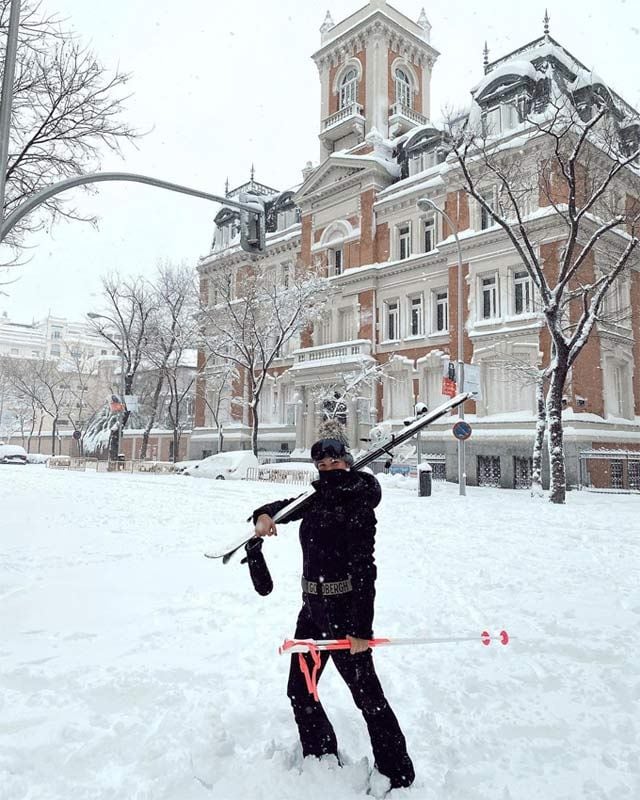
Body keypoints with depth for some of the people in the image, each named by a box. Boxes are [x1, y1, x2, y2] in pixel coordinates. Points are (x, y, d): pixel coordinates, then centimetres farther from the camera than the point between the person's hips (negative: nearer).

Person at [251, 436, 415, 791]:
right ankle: (322, 761, 38)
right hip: (312, 609, 8)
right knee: (300, 691, 18)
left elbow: (364, 571, -21)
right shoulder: (317, 499, 6)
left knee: (367, 695, 0)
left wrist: (361, 629, -25)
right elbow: (285, 506, 17)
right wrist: (264, 515, -8)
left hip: (345, 613, -8)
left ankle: (398, 777, 16)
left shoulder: (359, 510, -16)